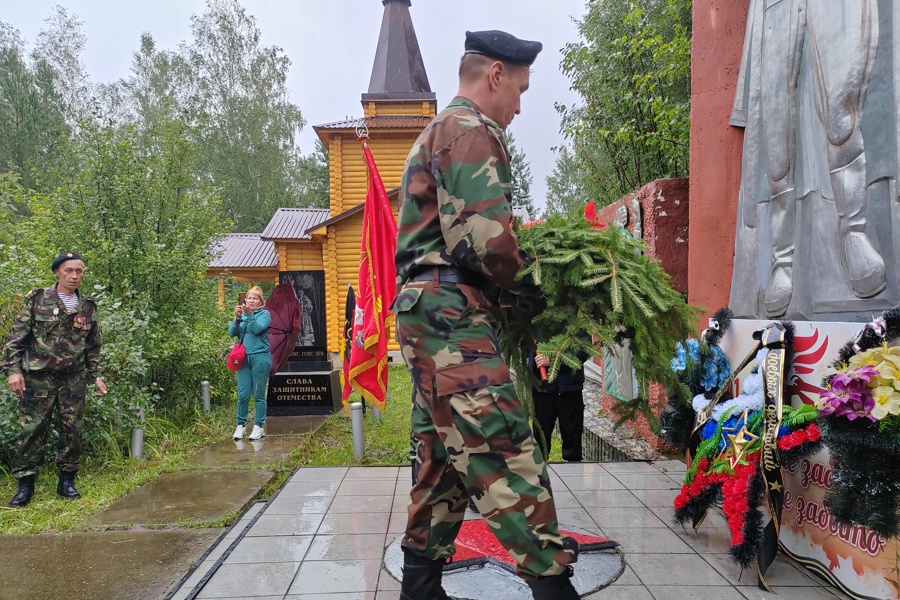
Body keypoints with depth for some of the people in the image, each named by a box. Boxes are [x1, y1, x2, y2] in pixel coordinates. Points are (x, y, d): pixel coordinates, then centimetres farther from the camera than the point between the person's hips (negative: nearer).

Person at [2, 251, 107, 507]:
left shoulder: (88, 307, 8)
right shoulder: (36, 299, 0)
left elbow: (93, 347, 15)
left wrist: (96, 375, 10)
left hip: (74, 380, 3)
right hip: (38, 377, -2)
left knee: (72, 430, 6)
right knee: (32, 429, 0)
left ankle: (67, 481, 17)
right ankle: (25, 484, 10)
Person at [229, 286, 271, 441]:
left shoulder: (265, 314, 1)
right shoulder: (242, 314, 12)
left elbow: (257, 329, -15)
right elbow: (231, 332, 1)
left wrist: (249, 314, -22)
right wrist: (237, 317, -12)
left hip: (260, 358, -3)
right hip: (243, 358, 3)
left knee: (259, 394, 3)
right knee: (243, 394, 3)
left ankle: (259, 426, 10)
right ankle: (241, 425, 14)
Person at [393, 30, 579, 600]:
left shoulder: (436, 135, 28)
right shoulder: (471, 131, -6)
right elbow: (487, 239, -20)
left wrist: (511, 275, 16)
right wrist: (524, 280, -1)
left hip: (431, 314, 11)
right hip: (454, 315, -11)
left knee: (443, 457, 13)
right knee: (505, 451, -13)